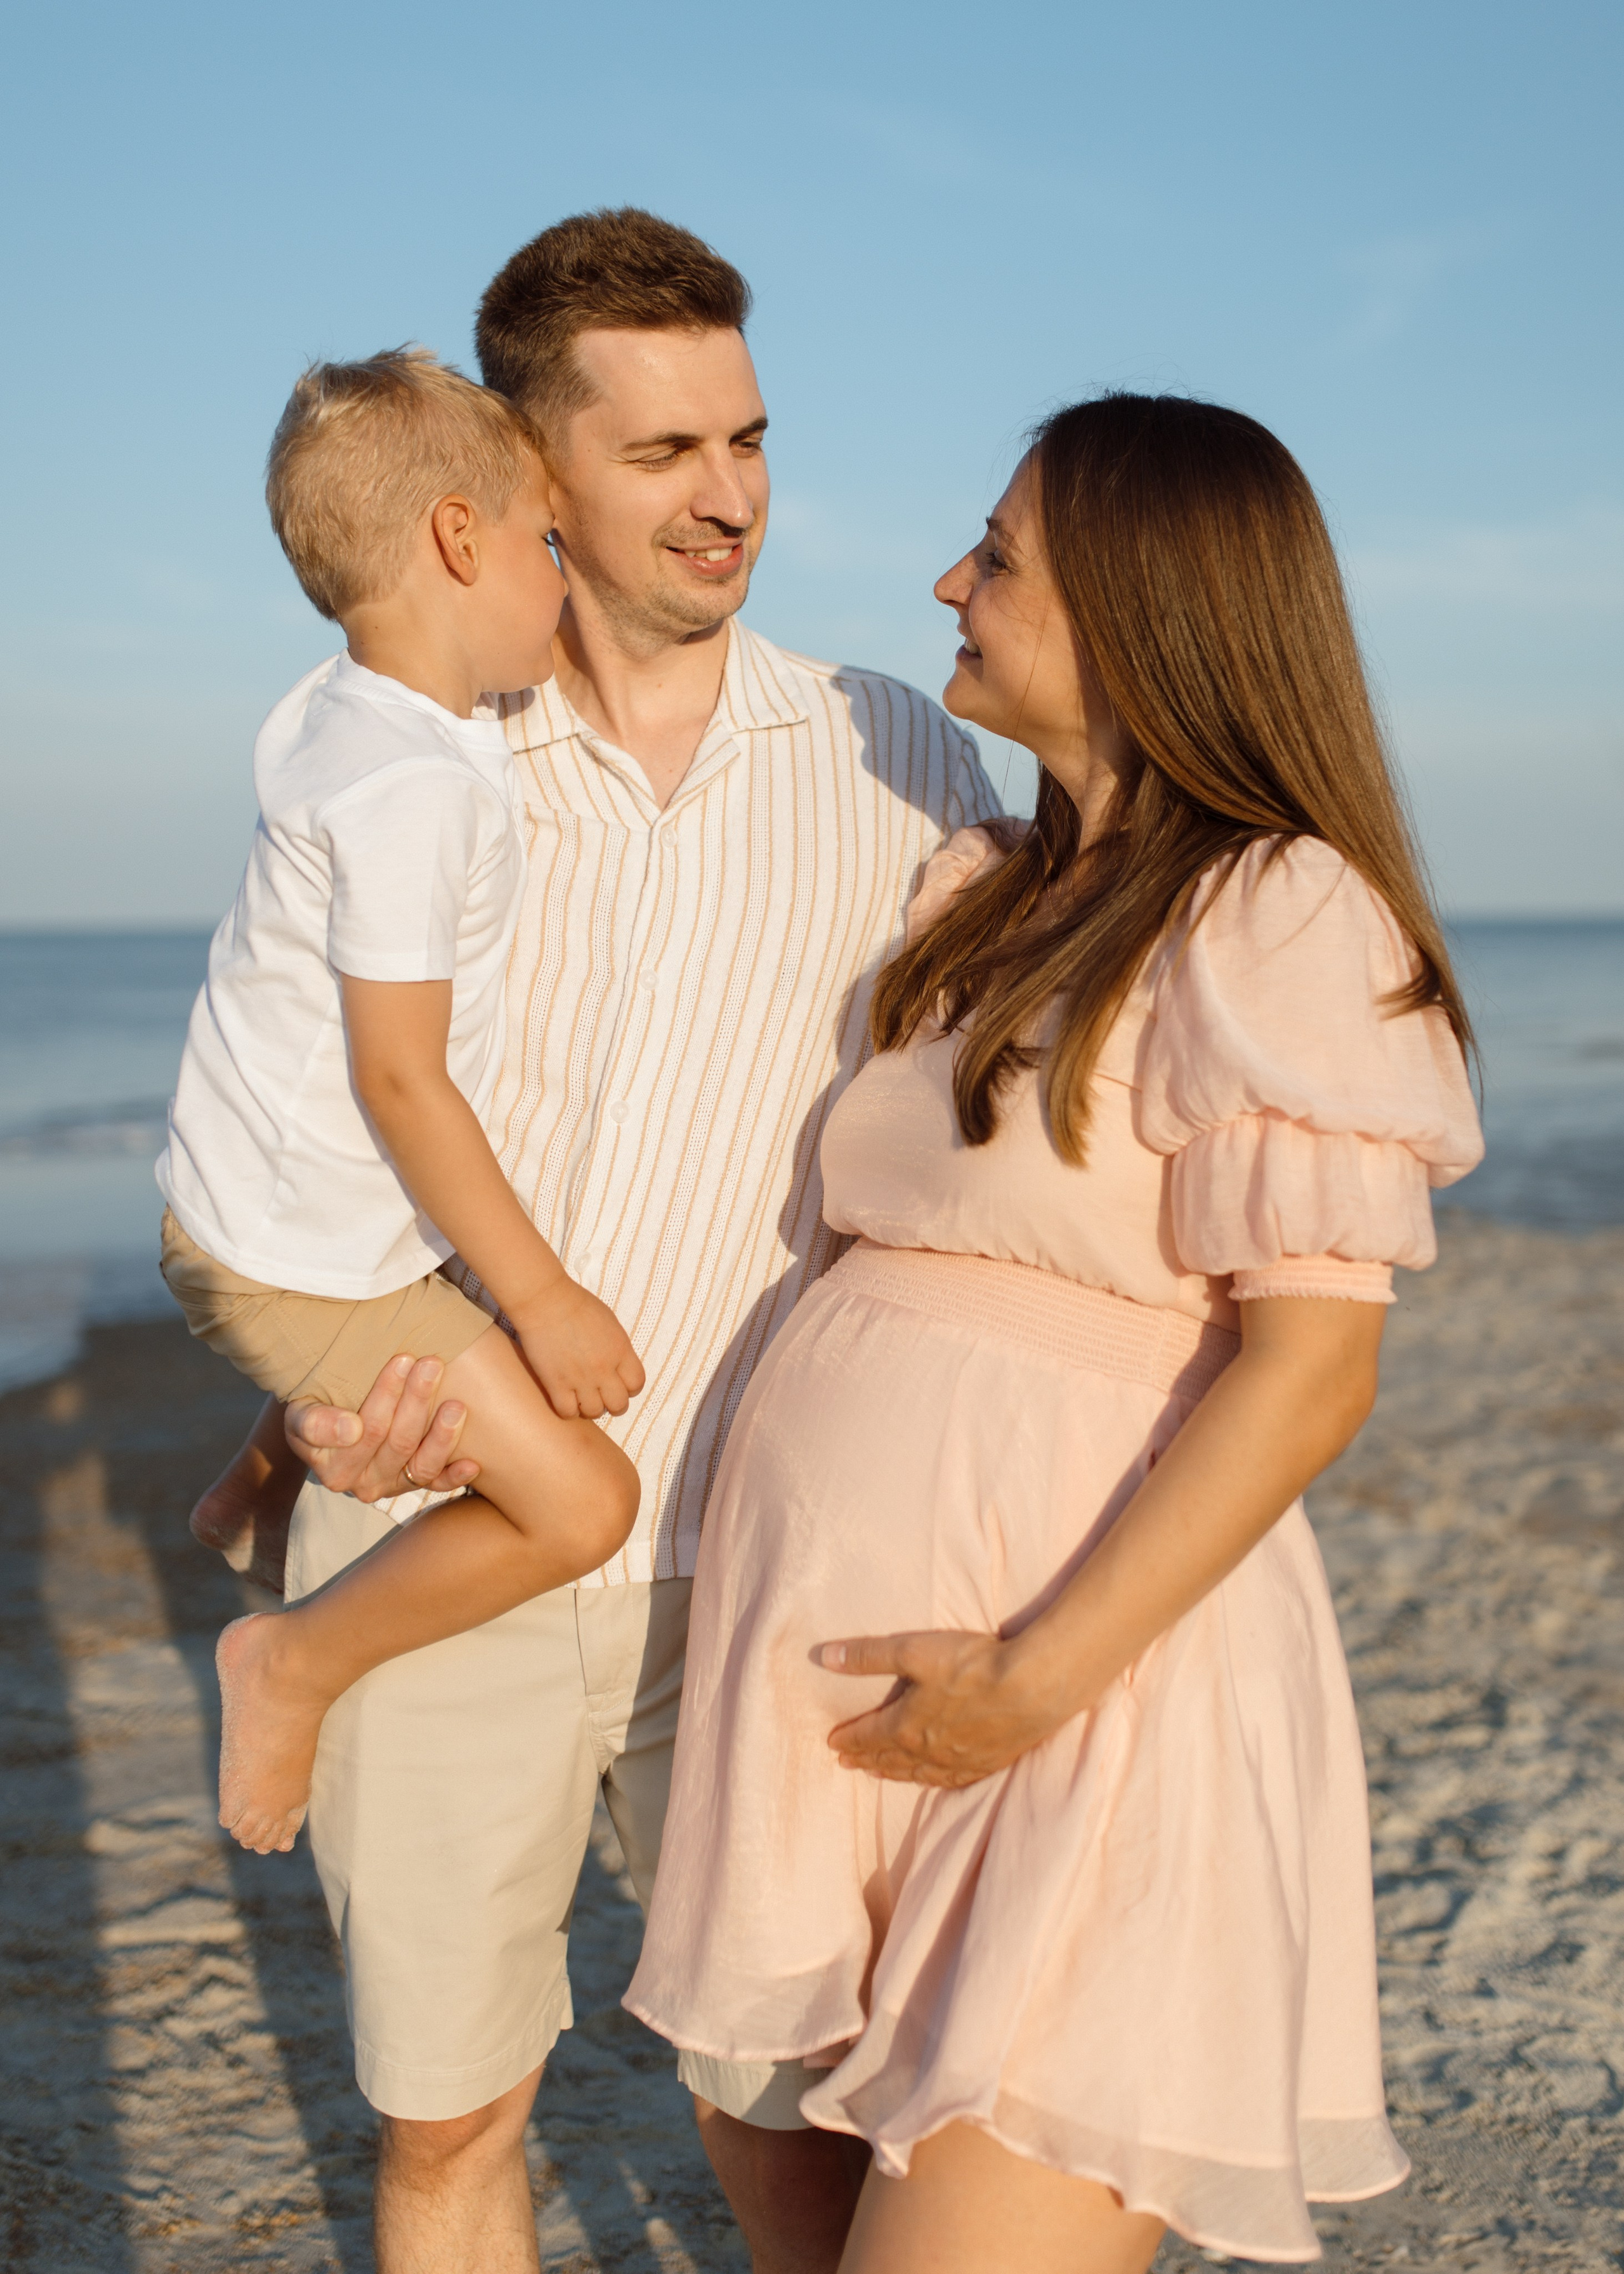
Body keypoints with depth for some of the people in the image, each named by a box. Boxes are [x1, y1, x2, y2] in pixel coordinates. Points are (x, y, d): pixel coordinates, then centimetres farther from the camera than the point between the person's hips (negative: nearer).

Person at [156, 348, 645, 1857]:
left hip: (249, 1215, 10)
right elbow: (399, 1077, -26)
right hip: (295, 1260, -10)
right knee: (581, 1502, -11)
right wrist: (542, 1294, -18)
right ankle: (294, 1663, 5)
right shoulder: (414, 784, -27)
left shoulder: (328, 711, 3)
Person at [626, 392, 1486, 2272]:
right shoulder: (985, 902, 15)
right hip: (843, 1632, 8)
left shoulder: (1280, 914, -9)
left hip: (1091, 1681, -7)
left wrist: (1039, 1674, -18)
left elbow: (1310, 1369, -15)